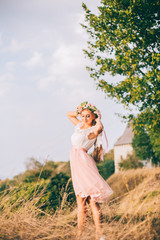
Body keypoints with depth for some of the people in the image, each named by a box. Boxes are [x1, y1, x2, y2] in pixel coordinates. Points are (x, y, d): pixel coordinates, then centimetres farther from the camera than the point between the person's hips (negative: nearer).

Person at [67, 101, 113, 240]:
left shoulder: (94, 129, -3)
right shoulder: (79, 126, 17)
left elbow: (99, 127, -28)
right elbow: (69, 114, 33)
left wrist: (98, 118, -8)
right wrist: (80, 112, 18)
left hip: (84, 162, -7)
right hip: (75, 164, 7)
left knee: (92, 199, -12)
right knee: (80, 201, 7)